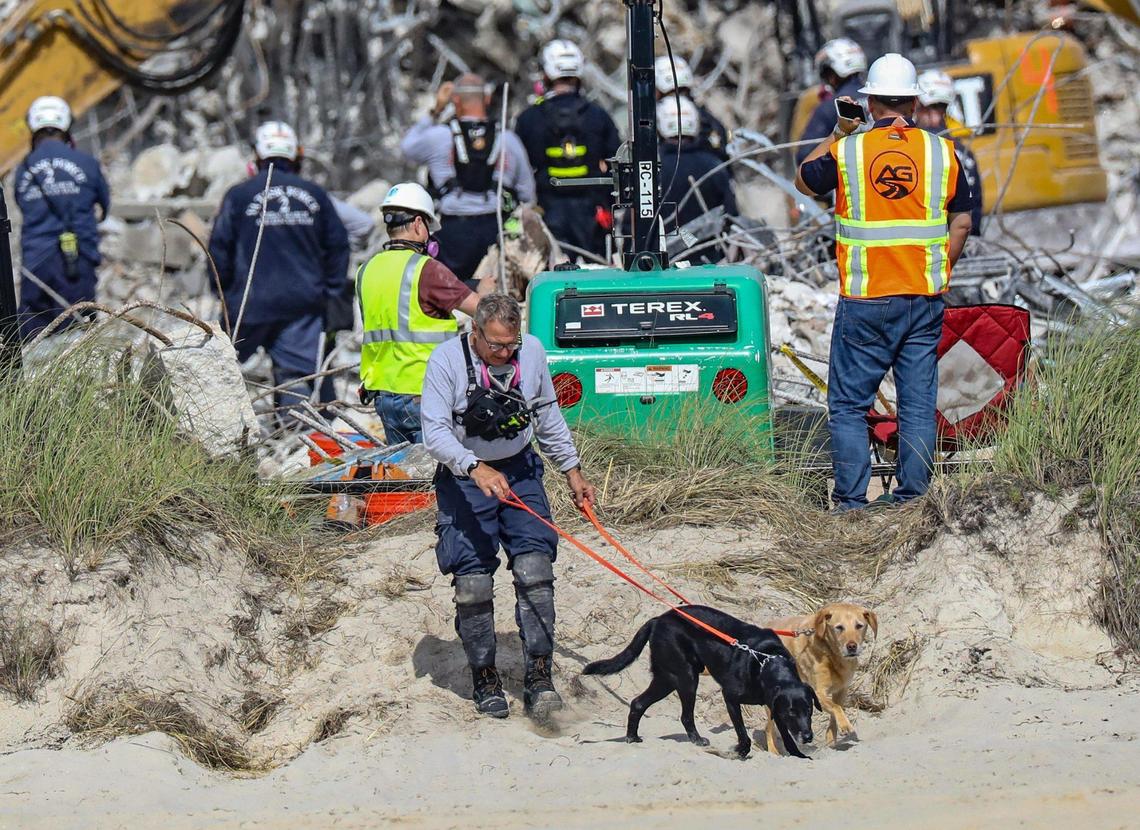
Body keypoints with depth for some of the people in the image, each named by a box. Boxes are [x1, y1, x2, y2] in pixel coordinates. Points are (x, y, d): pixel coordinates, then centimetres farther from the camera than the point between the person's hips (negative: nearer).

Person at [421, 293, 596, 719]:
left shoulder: (532, 352, -3)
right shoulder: (447, 360, -16)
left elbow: (548, 417, 12)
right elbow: (435, 432, -22)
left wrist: (572, 471, 17)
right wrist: (475, 469, -37)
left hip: (520, 472, 3)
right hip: (464, 477, -3)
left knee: (535, 568, -12)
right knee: (473, 581, -6)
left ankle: (538, 674, -13)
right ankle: (484, 677, 9)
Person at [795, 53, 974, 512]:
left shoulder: (847, 151, -5)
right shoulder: (942, 152, 1)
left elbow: (804, 181, 14)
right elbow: (961, 224, 6)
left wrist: (838, 133, 21)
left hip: (865, 302, -2)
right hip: (924, 300, 2)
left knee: (849, 403, 6)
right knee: (918, 402, 8)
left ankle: (850, 500, 2)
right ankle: (912, 498, 9)